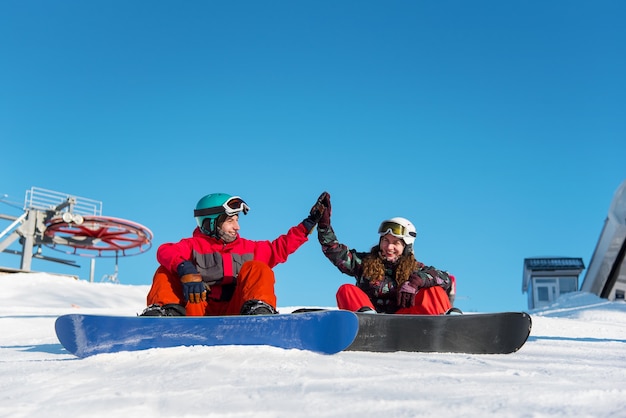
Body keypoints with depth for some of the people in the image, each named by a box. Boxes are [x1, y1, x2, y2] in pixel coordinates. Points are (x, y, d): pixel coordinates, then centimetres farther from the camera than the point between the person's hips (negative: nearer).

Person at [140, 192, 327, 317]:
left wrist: (308, 224, 18)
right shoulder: (193, 246, 8)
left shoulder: (247, 248, 22)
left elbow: (280, 247, 23)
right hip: (198, 314, -2)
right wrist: (185, 270, -33)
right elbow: (165, 251, -12)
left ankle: (258, 311, -38)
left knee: (258, 269, -14)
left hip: (233, 313, 2)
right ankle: (167, 312, -39)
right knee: (167, 271, -14)